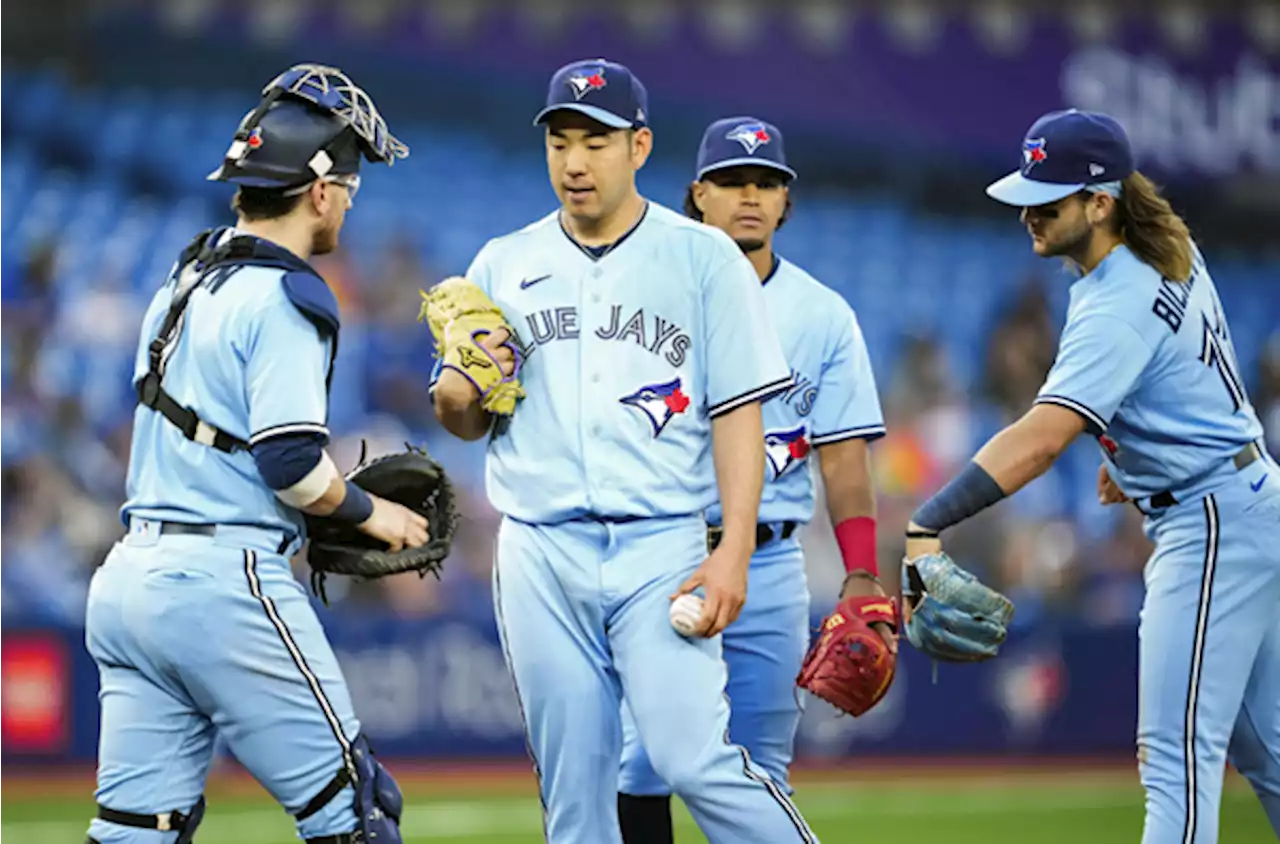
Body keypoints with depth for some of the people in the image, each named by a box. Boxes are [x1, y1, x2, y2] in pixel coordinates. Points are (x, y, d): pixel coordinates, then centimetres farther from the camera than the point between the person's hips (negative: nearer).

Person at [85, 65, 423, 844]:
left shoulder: (183, 282, 16)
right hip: (223, 581, -8)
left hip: (128, 577, 8)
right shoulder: (286, 296, -11)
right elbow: (290, 462, -17)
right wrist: (367, 512, 1)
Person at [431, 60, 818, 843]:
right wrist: (463, 389, -10)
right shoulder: (503, 264, 12)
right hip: (541, 555, 3)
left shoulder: (703, 257, 3)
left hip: (661, 550, -3)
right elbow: (464, 422, 15)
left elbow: (738, 411, -1)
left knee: (697, 759, -16)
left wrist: (734, 551, -12)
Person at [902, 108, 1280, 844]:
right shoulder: (1171, 251, 3)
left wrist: (930, 523, -44)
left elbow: (1043, 438, -36)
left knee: (1177, 755, -14)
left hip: (1212, 527, -10)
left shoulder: (1118, 310, -24)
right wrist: (1130, 455, 17)